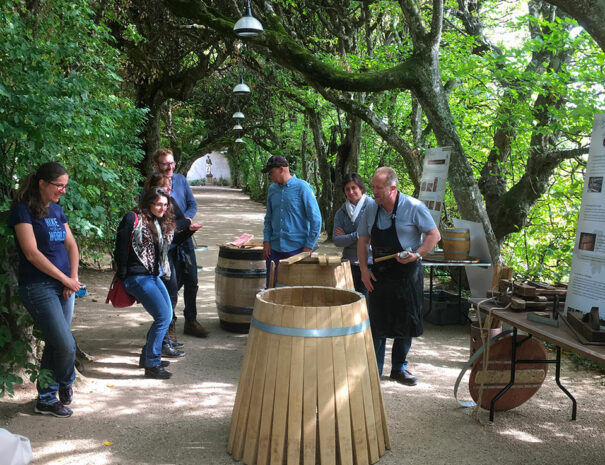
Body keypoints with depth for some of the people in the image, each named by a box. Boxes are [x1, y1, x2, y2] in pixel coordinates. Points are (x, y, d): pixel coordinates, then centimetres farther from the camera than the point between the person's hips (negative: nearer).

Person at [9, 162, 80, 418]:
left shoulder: (56, 209, 12)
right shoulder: (23, 210, -10)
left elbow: (71, 244, 12)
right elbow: (32, 253, -16)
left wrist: (74, 277, -3)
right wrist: (65, 279, -12)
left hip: (64, 286, 7)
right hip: (38, 287, -7)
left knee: (54, 345, 11)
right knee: (66, 345, -10)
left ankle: (46, 399, 25)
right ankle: (66, 383, 20)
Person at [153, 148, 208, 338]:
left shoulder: (181, 179, 8)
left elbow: (193, 204, 8)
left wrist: (186, 219, -10)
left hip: (185, 238, 5)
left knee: (191, 281, 9)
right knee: (172, 284, -1)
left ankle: (191, 321, 24)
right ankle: (169, 324, 16)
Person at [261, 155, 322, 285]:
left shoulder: (302, 188, -8)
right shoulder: (272, 189, 10)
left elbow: (316, 219, -7)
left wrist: (309, 246, -9)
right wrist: (266, 241, 7)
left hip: (297, 249, -5)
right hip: (275, 249, 5)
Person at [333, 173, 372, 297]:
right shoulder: (341, 212, 9)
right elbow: (336, 240, 1)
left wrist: (347, 237, -5)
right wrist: (356, 236, -12)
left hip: (369, 262, -4)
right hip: (349, 263, 4)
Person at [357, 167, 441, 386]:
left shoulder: (414, 207, -11)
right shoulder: (371, 208, 2)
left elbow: (434, 235, -6)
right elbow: (363, 240, 10)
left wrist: (417, 254, -21)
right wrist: (364, 269, 0)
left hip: (407, 272, -2)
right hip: (379, 273, 2)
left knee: (406, 322, 7)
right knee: (377, 323, 1)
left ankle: (399, 368, 23)